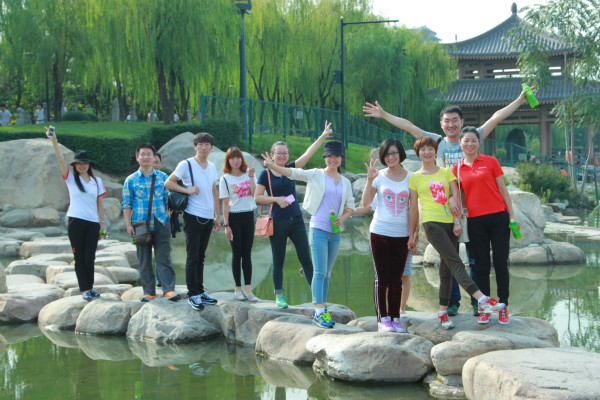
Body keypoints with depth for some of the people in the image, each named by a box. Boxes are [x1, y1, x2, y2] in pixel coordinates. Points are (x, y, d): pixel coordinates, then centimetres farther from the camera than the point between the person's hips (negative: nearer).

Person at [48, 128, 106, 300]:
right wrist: (54, 142, -22)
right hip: (76, 221, -1)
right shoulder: (71, 179, 4)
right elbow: (61, 160, -10)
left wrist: (102, 221, 7)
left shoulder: (97, 181, 10)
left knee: (89, 257, -2)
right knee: (79, 258, 0)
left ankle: (90, 287, 16)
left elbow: (100, 203, 13)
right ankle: (85, 289, 7)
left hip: (93, 223, 1)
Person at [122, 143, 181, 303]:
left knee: (163, 257, -7)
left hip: (161, 223, 0)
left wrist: (170, 217, 6)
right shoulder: (131, 180, 8)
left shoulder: (163, 177, 10)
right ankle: (149, 291, 10)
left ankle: (169, 289, -10)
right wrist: (128, 224, -2)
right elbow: (126, 204, 7)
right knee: (144, 259, 4)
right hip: (141, 224, 0)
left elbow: (168, 199, 14)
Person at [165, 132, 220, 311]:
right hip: (193, 216, -6)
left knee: (200, 257, 12)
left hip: (208, 218, 6)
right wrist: (187, 190, -16)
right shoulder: (186, 165, -6)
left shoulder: (212, 167, 13)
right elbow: (168, 183, -4)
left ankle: (200, 291, 18)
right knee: (193, 257, -4)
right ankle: (193, 295, 0)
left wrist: (217, 216, 16)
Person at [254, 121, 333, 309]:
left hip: (296, 221, 3)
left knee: (305, 258, 0)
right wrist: (277, 199, -14)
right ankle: (279, 296, 17)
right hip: (278, 223, -3)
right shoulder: (266, 174, -2)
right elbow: (257, 197, -2)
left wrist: (322, 137, -7)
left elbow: (308, 153, 0)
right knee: (278, 261, 5)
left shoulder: (291, 169, 7)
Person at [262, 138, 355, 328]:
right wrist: (272, 166, -28)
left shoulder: (346, 182, 11)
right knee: (320, 271, -11)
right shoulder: (316, 175, -3)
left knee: (327, 273, 10)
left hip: (335, 232, 5)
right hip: (318, 229, -5)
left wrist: (343, 218, -2)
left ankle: (321, 309, 17)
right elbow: (292, 172, -13)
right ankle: (319, 312, -13)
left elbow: (350, 206, 18)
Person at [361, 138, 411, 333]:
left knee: (396, 279, 6)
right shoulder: (379, 176, 2)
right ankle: (383, 318, 5)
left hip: (401, 234, 1)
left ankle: (395, 318, 12)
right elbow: (366, 202, -6)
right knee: (382, 278, 0)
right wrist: (369, 179, -17)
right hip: (380, 232, -1)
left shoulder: (410, 178, 5)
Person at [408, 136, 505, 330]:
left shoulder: (446, 172, 14)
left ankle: (443, 312, 10)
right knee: (455, 262, -17)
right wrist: (412, 233, 9)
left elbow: (456, 196, 7)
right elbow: (413, 207, 10)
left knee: (446, 269, 3)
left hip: (450, 224, 4)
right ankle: (483, 299, -31)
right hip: (431, 223, -4)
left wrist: (457, 221, -5)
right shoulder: (415, 178, 9)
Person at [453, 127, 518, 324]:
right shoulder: (457, 169, 8)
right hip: (475, 221, 2)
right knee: (482, 265, 4)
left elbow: (502, 190, 5)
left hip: (498, 218, -1)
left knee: (501, 263, 1)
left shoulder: (490, 162, 3)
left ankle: (503, 306, 10)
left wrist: (512, 215, 2)